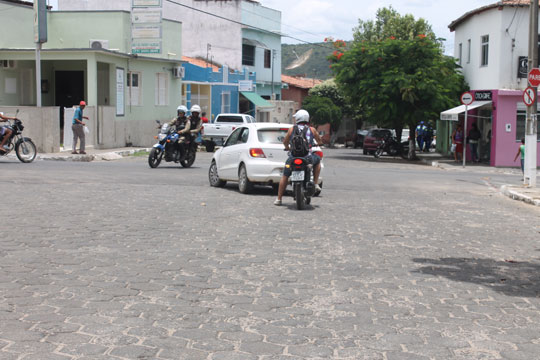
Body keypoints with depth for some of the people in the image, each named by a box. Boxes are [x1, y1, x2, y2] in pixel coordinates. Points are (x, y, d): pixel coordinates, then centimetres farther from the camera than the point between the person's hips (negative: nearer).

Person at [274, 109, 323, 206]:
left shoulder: (292, 129, 6)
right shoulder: (312, 129, 8)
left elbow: (285, 142, 18)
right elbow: (320, 141, 21)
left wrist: (287, 147, 40)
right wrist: (316, 143, 45)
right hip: (308, 157, 0)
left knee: (285, 176, 17)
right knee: (317, 160, 33)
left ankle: (279, 199, 16)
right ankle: (316, 184, 24)